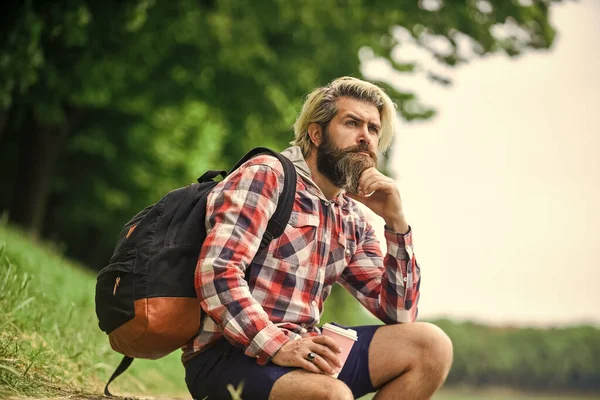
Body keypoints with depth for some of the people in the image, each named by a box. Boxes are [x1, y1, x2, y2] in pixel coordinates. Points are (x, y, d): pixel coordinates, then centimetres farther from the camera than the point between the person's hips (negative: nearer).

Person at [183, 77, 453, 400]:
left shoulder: (351, 221, 16)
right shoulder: (266, 176, -5)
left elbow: (399, 314, 13)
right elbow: (218, 270, -19)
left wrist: (396, 222, 3)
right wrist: (276, 346, -28)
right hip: (228, 356, -8)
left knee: (431, 346, -4)